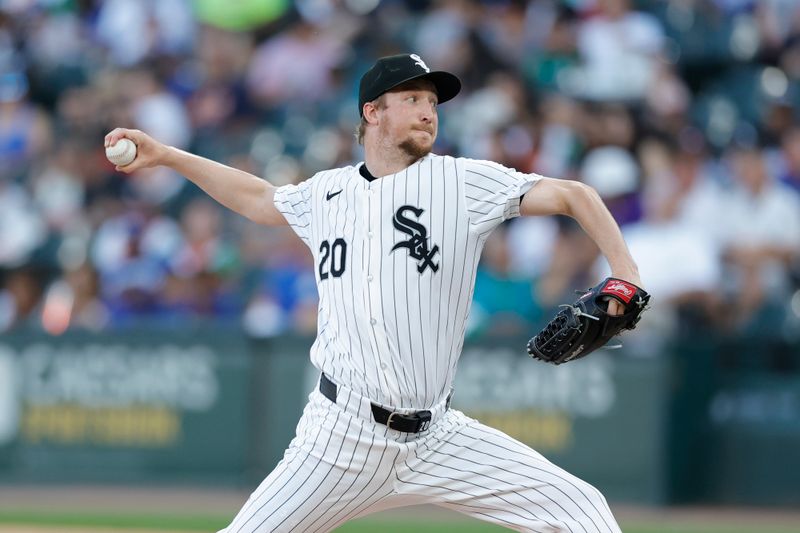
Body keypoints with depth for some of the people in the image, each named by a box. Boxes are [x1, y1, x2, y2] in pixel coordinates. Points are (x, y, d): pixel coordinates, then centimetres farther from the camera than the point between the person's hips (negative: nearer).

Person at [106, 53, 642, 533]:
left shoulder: (465, 182, 0)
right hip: (340, 434, 1)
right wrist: (162, 154, 28)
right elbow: (257, 197, 30)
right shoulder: (327, 192, 10)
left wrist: (626, 276, -18)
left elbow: (572, 194, -5)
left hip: (436, 439, -1)